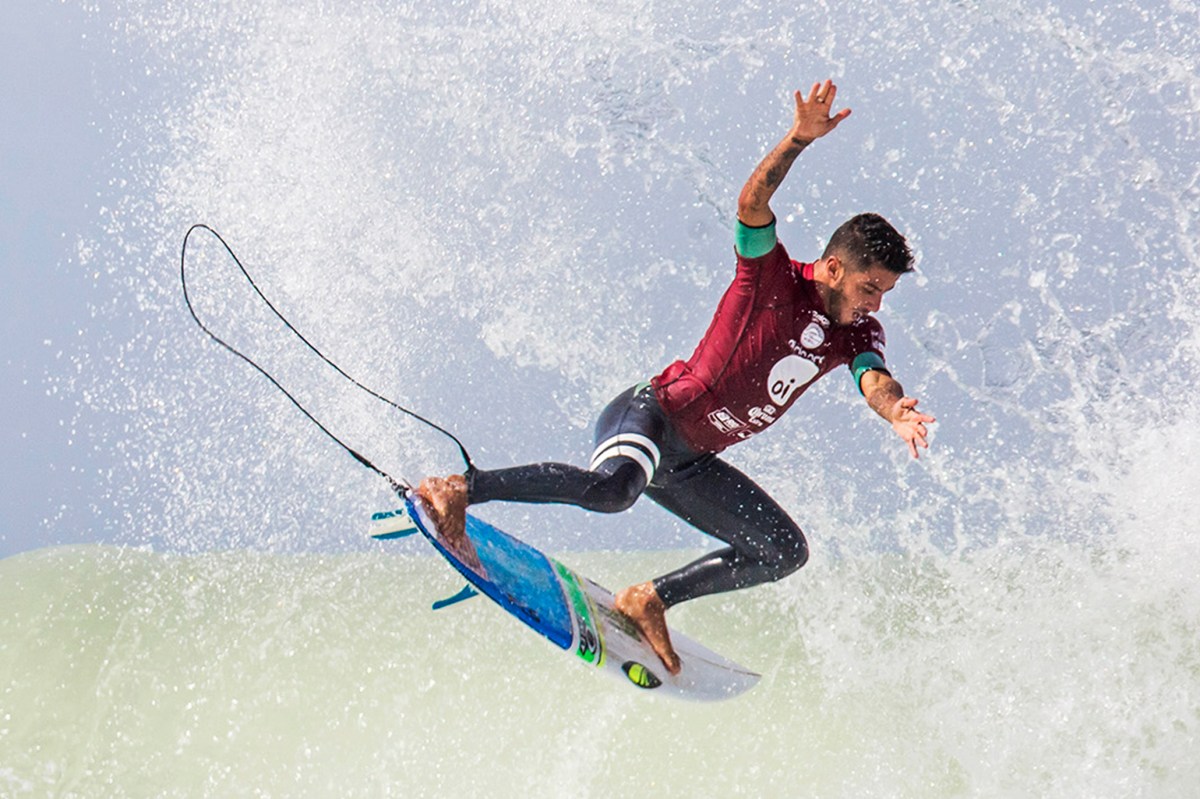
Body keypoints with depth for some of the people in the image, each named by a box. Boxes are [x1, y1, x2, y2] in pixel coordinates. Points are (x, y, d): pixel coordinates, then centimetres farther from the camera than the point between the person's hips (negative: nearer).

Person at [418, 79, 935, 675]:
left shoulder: (857, 331, 5)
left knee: (785, 551, 7)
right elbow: (752, 204, -28)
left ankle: (650, 599, 13)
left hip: (691, 463, 8)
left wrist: (896, 412, -37)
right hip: (651, 414, -8)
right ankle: (459, 490, -27)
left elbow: (874, 380, -14)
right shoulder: (773, 276, -11)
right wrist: (800, 138, -42)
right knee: (614, 487, -38)